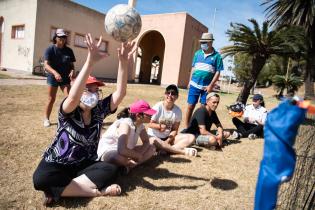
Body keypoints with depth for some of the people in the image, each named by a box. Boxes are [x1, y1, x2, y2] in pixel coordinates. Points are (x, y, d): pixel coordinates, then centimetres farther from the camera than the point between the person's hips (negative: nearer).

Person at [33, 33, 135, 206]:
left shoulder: (99, 110, -6)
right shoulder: (68, 112, -17)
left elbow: (120, 93, -19)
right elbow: (73, 97, -41)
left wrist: (123, 63, -33)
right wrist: (90, 61, -50)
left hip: (85, 164, 4)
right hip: (56, 164, -3)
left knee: (110, 171, -26)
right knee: (41, 179, -35)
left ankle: (59, 189, -16)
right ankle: (97, 190, -25)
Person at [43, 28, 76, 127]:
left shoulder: (69, 51, 1)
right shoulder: (50, 49, -9)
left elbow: (71, 64, 7)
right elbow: (46, 65, -19)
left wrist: (72, 71, -17)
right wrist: (55, 72, -38)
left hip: (65, 78, 2)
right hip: (53, 77, -2)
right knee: (51, 99, 7)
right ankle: (46, 119, 26)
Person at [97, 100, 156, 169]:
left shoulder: (140, 125, -5)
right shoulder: (126, 124, -29)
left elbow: (146, 142, 1)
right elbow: (122, 150, -40)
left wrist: (139, 154, -19)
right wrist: (138, 155, -24)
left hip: (125, 151, 9)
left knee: (152, 148, -1)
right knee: (120, 158, -43)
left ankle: (128, 165, -16)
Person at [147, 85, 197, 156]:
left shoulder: (178, 110, -5)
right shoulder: (158, 107, -13)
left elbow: (175, 129, -3)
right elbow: (150, 124, -8)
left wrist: (168, 141, -18)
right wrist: (160, 126, -26)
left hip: (169, 137, 4)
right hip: (154, 136, -3)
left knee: (191, 137, -15)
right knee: (153, 141, -41)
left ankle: (167, 149, -32)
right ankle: (183, 151, -32)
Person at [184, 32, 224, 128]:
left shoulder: (216, 56, -2)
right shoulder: (197, 53, 8)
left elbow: (217, 72, -3)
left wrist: (211, 85, -11)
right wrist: (190, 81, 8)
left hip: (206, 87, -2)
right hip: (194, 84, 2)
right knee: (190, 106, 4)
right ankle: (186, 127, 15)